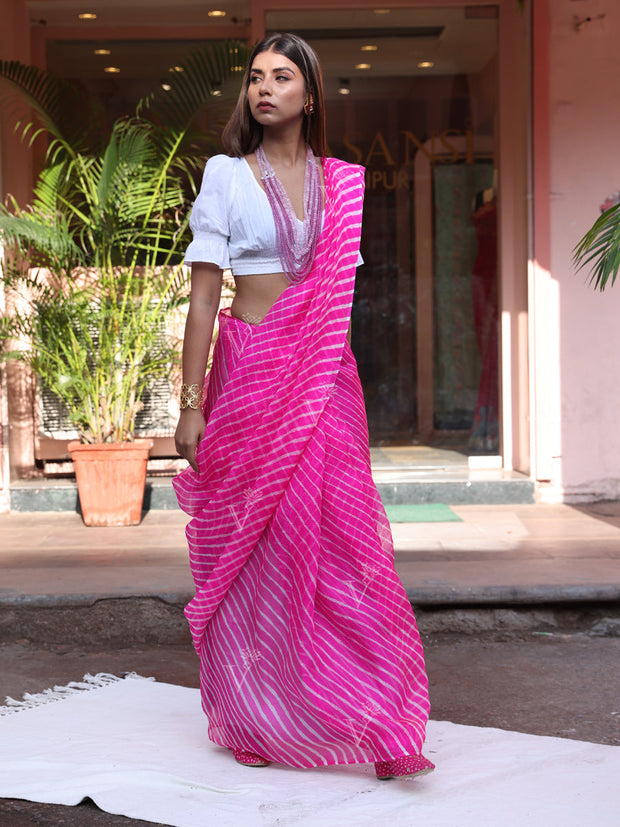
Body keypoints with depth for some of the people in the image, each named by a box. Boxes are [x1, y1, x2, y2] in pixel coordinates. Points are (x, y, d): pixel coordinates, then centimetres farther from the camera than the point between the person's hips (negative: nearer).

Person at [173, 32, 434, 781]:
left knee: (340, 538, -2)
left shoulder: (342, 184, 10)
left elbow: (343, 296, 14)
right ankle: (254, 718, 16)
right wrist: (192, 404, -7)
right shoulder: (226, 174, 2)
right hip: (251, 373, -2)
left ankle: (376, 725, 4)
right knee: (253, 548, 2)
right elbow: (203, 293, -2)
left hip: (326, 381, 2)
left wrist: (346, 389, 10)